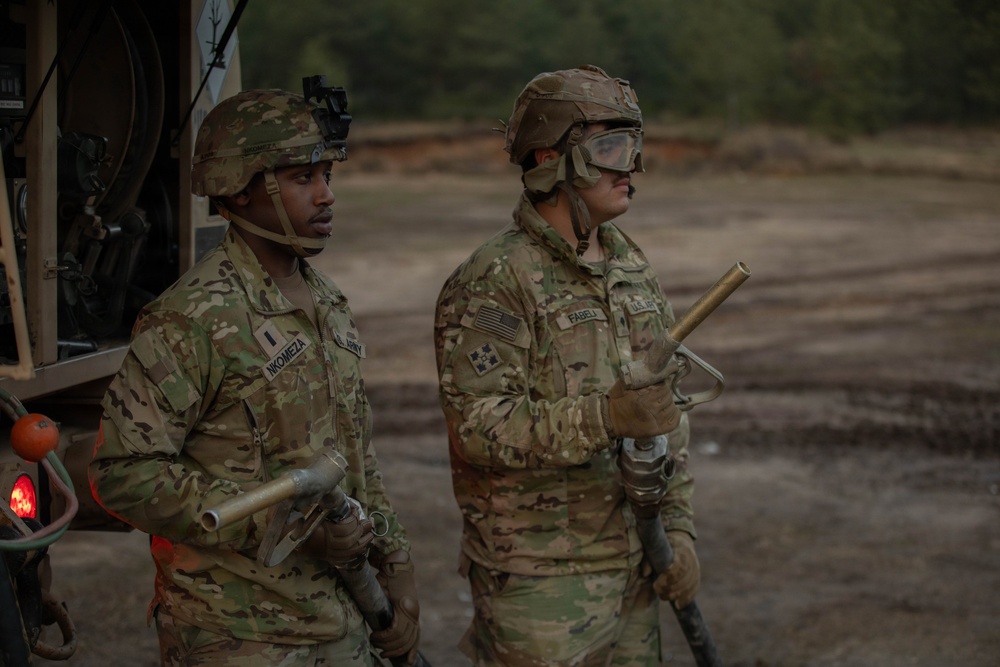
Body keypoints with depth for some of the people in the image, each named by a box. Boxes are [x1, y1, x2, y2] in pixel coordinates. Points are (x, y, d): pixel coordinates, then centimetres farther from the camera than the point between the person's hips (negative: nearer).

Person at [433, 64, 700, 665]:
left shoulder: (632, 269, 10)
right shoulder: (492, 284, -14)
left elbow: (667, 413, 14)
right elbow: (478, 429, -22)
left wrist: (677, 526, 7)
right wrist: (605, 417, -30)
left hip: (631, 564, 7)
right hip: (539, 580, -7)